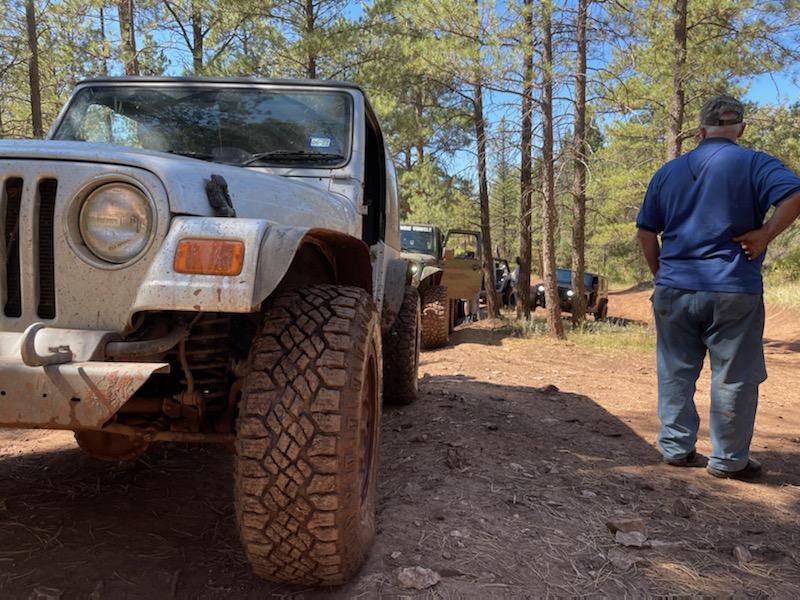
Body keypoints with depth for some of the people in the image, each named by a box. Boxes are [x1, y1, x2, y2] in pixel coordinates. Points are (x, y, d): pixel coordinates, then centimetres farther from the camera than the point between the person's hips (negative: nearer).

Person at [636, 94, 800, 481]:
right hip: (732, 290, -3)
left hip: (674, 289, 4)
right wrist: (764, 235, -10)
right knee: (733, 377, 7)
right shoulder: (754, 163, -2)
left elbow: (645, 231, 9)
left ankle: (676, 448, 19)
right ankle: (728, 460, 15)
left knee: (676, 373, 13)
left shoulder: (669, 171, 9)